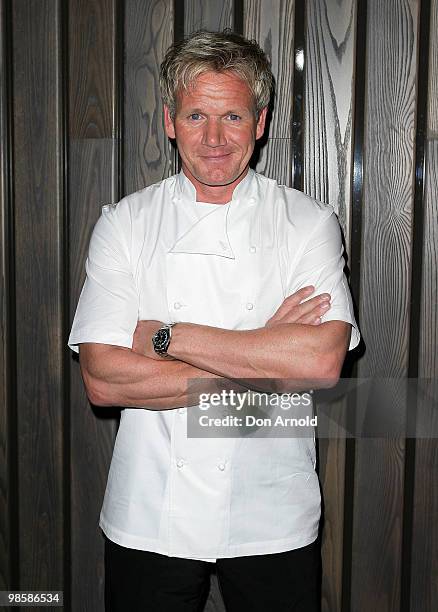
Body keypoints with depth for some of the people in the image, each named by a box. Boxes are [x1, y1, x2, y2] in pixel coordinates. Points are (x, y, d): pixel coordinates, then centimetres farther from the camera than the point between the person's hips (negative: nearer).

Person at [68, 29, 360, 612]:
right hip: (148, 520, 1)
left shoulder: (309, 223, -4)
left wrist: (166, 336, -17)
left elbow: (322, 361, -19)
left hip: (273, 519, 0)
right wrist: (257, 368, -17)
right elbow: (102, 379, -13)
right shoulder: (124, 224, -3)